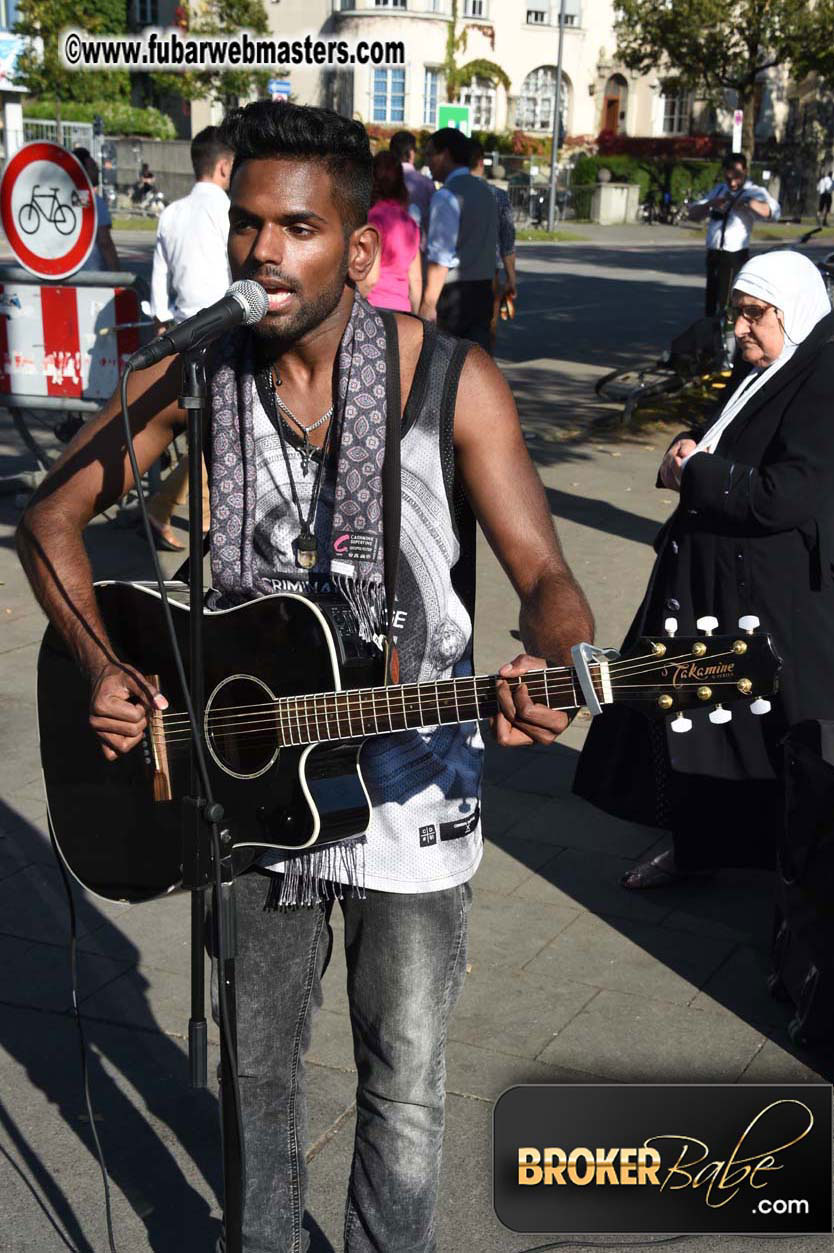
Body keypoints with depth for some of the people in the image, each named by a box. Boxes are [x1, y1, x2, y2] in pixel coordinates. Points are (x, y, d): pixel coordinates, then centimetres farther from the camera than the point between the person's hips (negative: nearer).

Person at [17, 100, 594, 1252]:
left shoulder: (450, 381, -14)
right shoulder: (193, 376, -7)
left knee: (405, 1084, 11)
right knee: (262, 1059, 20)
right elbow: (51, 518, 1)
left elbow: (541, 570, -16)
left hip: (412, 779, -2)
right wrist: (102, 668, -13)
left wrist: (550, 668, -38)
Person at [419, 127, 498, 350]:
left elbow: (440, 256, -19)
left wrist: (428, 304, -20)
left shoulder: (447, 195, -11)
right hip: (483, 290, 8)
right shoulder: (485, 191, 16)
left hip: (453, 291, -8)